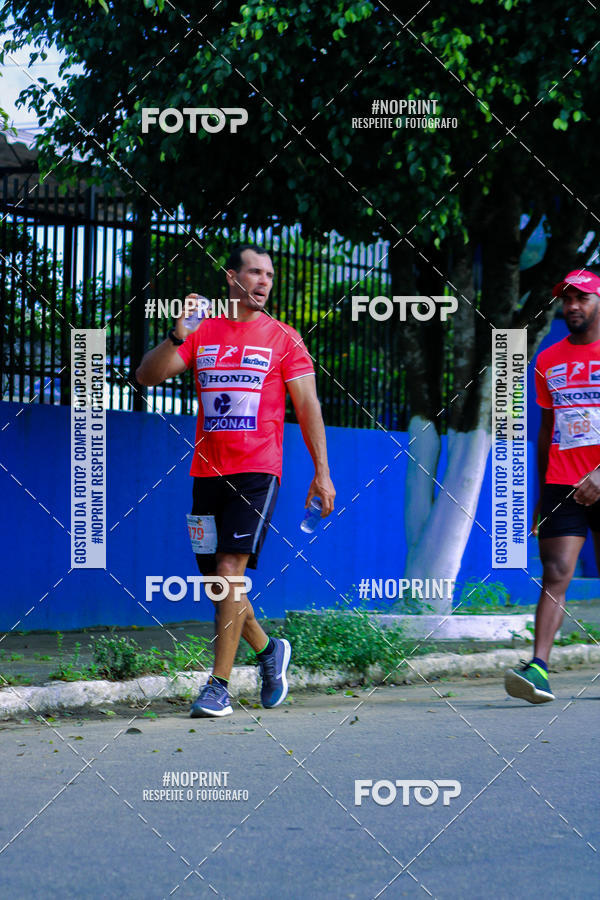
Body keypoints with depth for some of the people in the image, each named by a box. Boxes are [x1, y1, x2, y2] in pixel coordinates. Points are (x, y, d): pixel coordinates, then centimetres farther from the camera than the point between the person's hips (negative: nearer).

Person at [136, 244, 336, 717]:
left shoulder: (283, 338, 3)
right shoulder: (201, 333, 10)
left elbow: (308, 406, 4)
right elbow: (147, 376, 2)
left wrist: (322, 473, -2)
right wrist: (176, 337, -16)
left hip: (257, 471, -4)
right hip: (207, 471, 4)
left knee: (230, 570, -15)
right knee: (216, 579, 8)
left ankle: (219, 686, -12)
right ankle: (269, 651, 32)